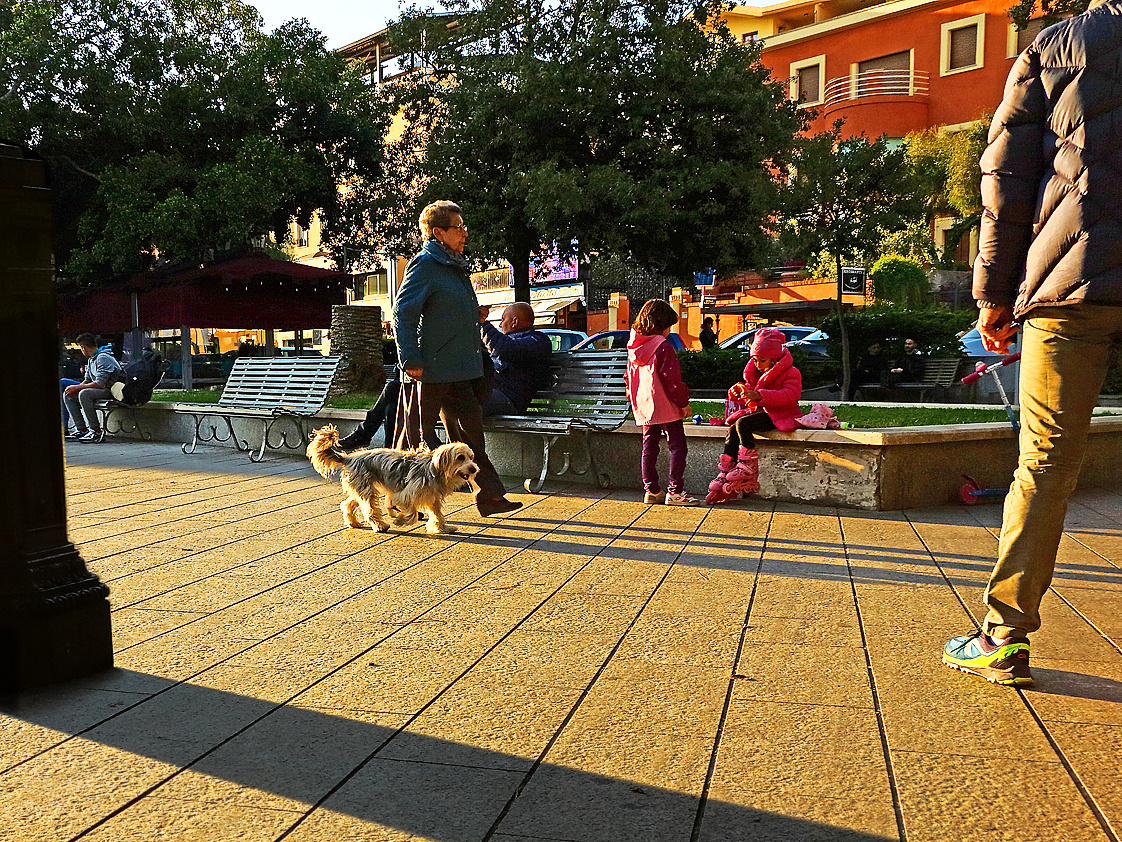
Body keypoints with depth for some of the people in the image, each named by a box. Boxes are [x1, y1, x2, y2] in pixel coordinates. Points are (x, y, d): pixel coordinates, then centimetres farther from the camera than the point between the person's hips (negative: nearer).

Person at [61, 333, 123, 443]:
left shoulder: (103, 358, -17)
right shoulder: (91, 359, 15)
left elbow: (100, 384, -24)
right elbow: (87, 380, 17)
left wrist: (76, 387, -18)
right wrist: (73, 389, -2)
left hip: (110, 391, -10)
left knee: (84, 394, -33)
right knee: (68, 396, 7)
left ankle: (97, 432, -28)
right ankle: (81, 429, -1)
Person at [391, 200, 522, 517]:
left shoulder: (455, 265, 17)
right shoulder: (424, 265, -11)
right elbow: (403, 313, -17)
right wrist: (411, 360, -22)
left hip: (460, 370, 8)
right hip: (430, 371, -8)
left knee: (469, 429, 7)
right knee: (417, 433, 2)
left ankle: (489, 495, 10)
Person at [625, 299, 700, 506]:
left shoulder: (633, 347, 9)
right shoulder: (664, 348, -15)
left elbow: (629, 377, 16)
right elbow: (672, 380, -16)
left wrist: (635, 401, 25)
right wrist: (683, 403, -8)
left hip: (643, 407, 8)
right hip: (666, 407, -8)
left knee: (649, 447, 13)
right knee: (677, 446, -2)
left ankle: (651, 490, 15)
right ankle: (674, 491, -5)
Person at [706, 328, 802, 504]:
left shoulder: (790, 373, -9)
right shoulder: (756, 372, 16)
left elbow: (789, 395, -25)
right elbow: (751, 392, 20)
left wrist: (759, 395, -36)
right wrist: (739, 393, -7)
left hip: (778, 415, -8)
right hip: (760, 411, 8)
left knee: (742, 424, -28)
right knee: (732, 431, -15)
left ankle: (748, 464, -20)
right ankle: (724, 477, -16)